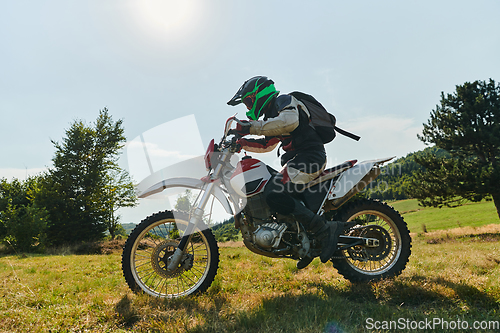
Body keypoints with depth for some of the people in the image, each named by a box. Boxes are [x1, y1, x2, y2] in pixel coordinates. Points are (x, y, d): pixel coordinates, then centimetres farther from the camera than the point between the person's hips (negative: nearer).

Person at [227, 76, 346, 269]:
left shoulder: (284, 101, -4)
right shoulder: (272, 115, 26)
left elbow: (290, 121, -26)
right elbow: (267, 144, 33)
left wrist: (252, 127, -25)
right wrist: (241, 142, 21)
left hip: (309, 156, -11)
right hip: (300, 159, 11)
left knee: (275, 195, -25)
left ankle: (325, 230, -19)